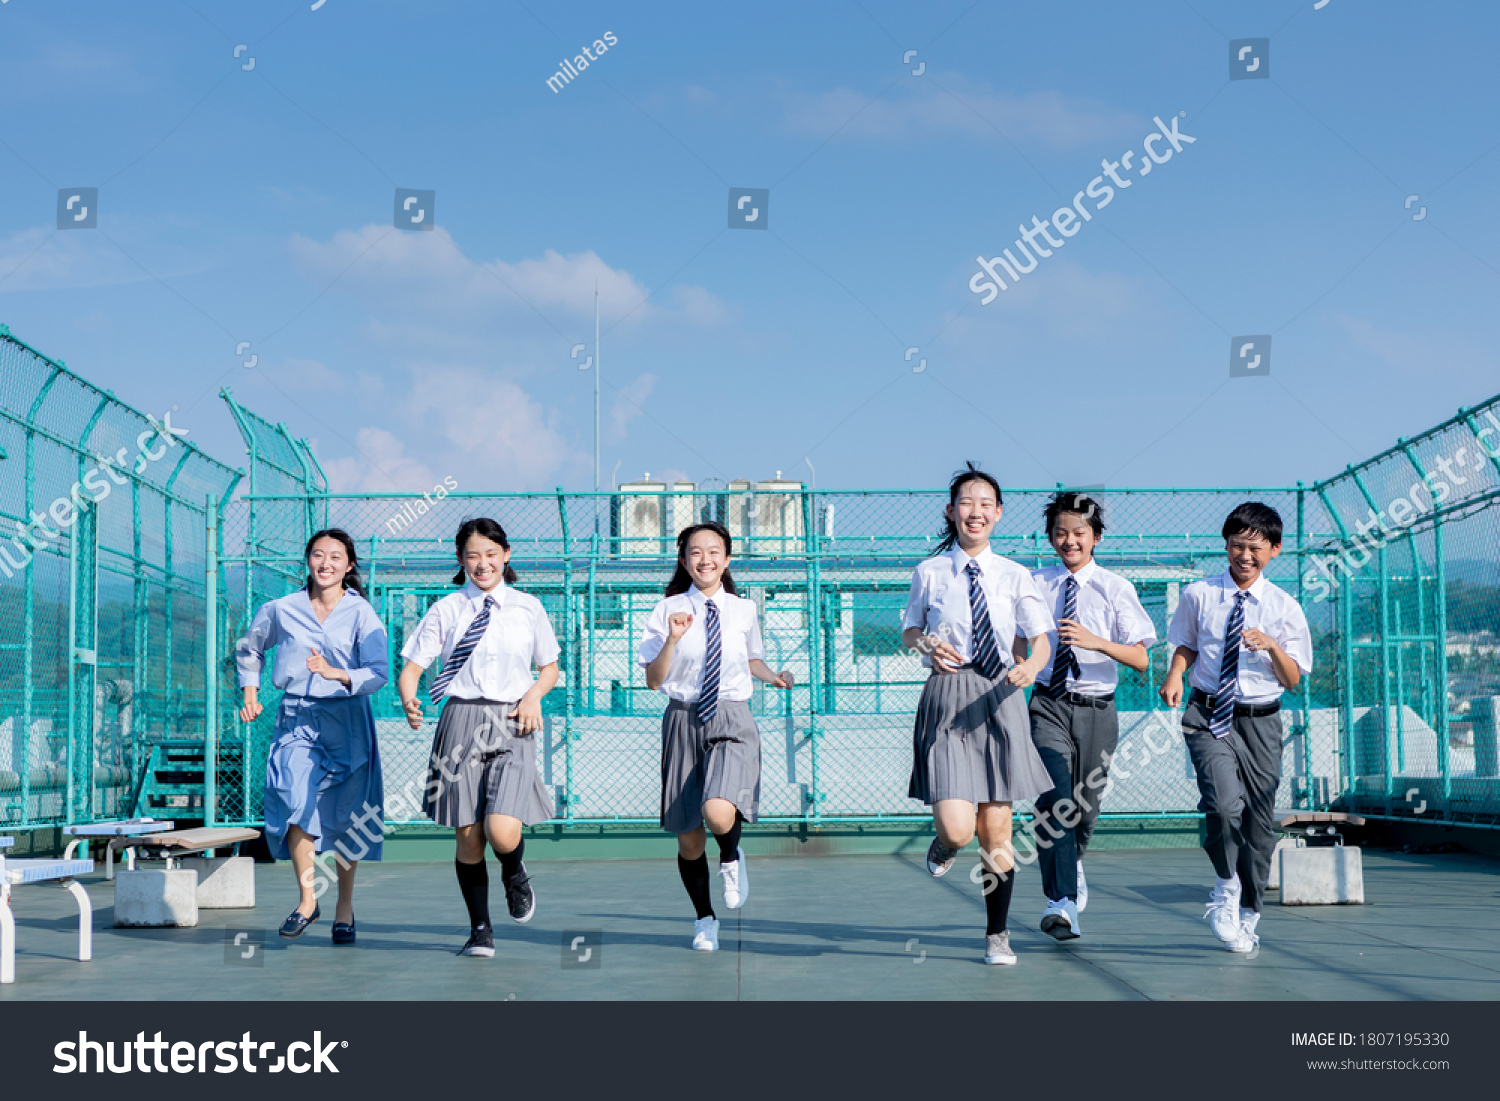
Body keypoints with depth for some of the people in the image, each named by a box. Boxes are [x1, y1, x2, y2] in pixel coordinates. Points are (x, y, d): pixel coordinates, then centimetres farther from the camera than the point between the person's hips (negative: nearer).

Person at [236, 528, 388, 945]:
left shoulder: (361, 614, -2)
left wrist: (334, 672, -27)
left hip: (346, 721, -1)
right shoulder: (282, 610, 5)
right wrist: (250, 695, 14)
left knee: (344, 817, 5)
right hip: (296, 718, 1)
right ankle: (307, 898, -4)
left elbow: (379, 673, -12)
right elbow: (248, 649, 24)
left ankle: (345, 907, 23)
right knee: (297, 802, -20)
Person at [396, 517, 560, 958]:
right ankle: (480, 930, 19)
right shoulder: (447, 610, 5)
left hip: (511, 725, 0)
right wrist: (409, 701, -20)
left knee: (502, 833, -17)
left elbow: (550, 668, 19)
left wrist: (535, 694, -2)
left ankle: (515, 874, 19)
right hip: (461, 720, 1)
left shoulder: (528, 608, 9)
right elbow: (410, 669, 2)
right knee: (467, 836, 2)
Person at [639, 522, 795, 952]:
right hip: (683, 721, 1)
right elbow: (654, 679, -2)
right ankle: (705, 919, 31)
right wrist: (672, 639, -15)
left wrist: (772, 675, 4)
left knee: (718, 812, -28)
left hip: (732, 720, -1)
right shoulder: (668, 610, 0)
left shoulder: (743, 610, 5)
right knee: (688, 836, 8)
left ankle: (731, 859, 8)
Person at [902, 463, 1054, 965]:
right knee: (957, 828, -15)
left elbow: (1041, 640, 7)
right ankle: (942, 847, 25)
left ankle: (997, 934, 24)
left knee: (996, 832, 6)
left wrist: (1031, 666, -15)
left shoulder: (1014, 576, 4)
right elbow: (910, 629, 15)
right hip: (946, 699, -2)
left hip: (998, 698, 2)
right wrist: (926, 645, -8)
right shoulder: (929, 573, 2)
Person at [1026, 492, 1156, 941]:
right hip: (1049, 705, -1)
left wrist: (1096, 641, -21)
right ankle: (1062, 903, -20)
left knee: (1086, 804, 12)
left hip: (1097, 708, 1)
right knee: (1054, 800, -18)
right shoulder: (1034, 584, 2)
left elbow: (1141, 659, -6)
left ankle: (1073, 860, 45)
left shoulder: (1115, 589, -2)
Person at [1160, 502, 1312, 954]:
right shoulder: (1198, 595, 2)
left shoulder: (1284, 606, 1)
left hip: (1259, 721, 2)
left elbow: (1292, 679, 2)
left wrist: (1271, 646, -18)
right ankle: (1226, 888, 1)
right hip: (1208, 716, -2)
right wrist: (1174, 674, -3)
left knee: (1259, 820, 8)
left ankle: (1247, 914, 28)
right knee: (1225, 803, -25)